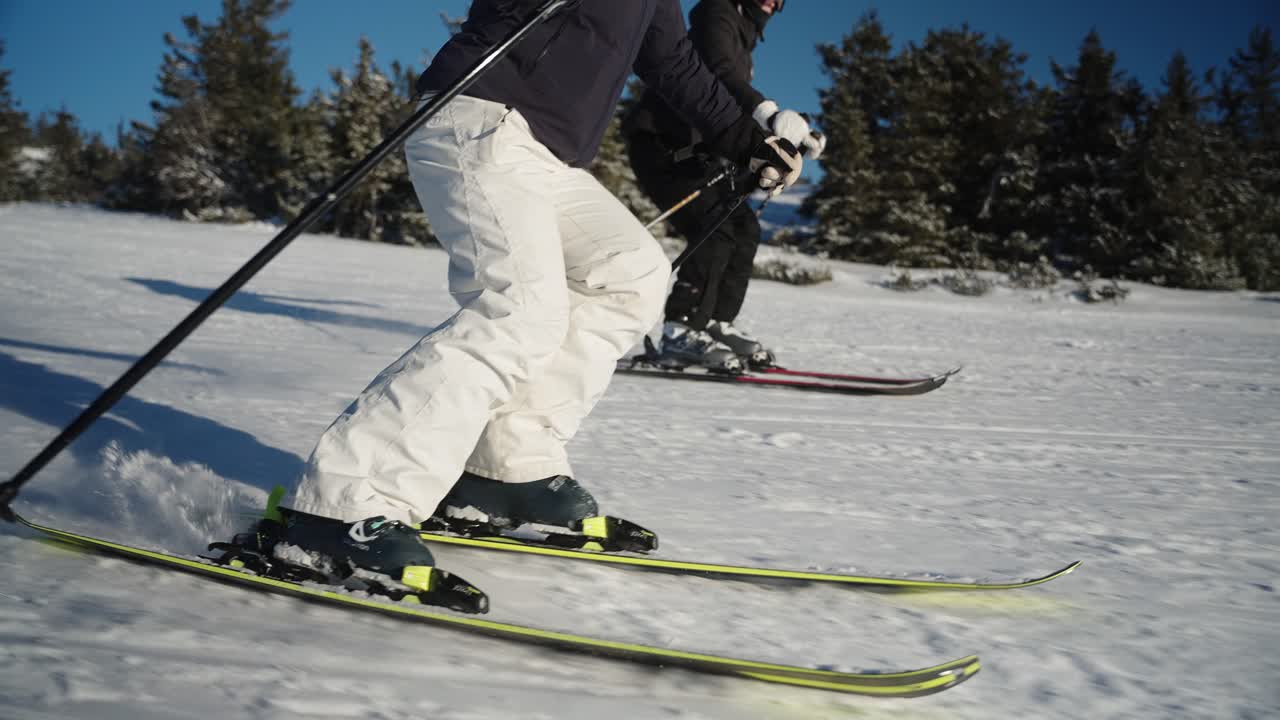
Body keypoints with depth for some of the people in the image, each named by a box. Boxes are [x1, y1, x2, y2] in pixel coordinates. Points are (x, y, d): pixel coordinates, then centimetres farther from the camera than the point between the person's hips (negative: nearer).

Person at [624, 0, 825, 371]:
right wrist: (766, 111, -46)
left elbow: (736, 112, 19)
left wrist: (795, 139, 6)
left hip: (693, 150, 10)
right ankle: (680, 332, -19)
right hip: (660, 145, -10)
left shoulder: (743, 33, 21)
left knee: (744, 228, 5)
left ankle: (718, 324, 11)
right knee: (715, 229, -21)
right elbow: (719, 73, -29)